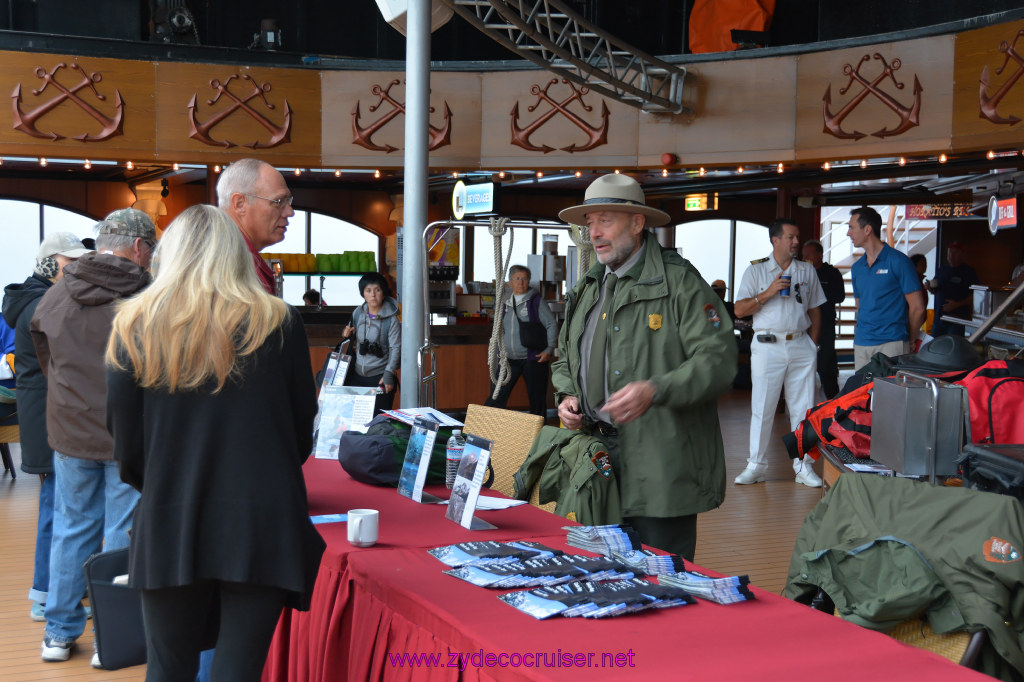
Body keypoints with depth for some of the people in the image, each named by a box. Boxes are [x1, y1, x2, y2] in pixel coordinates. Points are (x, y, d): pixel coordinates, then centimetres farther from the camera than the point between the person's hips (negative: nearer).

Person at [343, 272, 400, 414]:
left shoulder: (391, 318, -10)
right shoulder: (358, 313, 4)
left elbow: (395, 348, -11)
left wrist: (388, 374, -19)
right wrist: (346, 334, -2)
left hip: (380, 376, -5)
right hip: (357, 375, 5)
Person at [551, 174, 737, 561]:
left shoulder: (678, 281, -6)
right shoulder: (588, 289, 17)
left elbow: (718, 360, -14)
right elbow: (565, 358, 28)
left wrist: (655, 391, -26)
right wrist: (567, 396, 7)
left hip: (660, 465, -6)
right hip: (596, 451, 7)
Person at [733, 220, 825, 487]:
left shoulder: (807, 270, 13)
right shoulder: (756, 270, 4)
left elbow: (815, 310, 16)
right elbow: (739, 309, -2)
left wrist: (812, 343, 7)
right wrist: (769, 292, -13)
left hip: (801, 346, 2)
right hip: (768, 345, -2)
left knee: (803, 408, 2)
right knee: (762, 407, 0)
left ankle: (803, 466, 10)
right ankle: (756, 464, 10)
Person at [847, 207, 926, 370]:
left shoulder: (898, 261, -4)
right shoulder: (856, 267, 16)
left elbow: (917, 307, -4)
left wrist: (909, 341, 4)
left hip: (891, 345, -6)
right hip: (861, 345, 6)